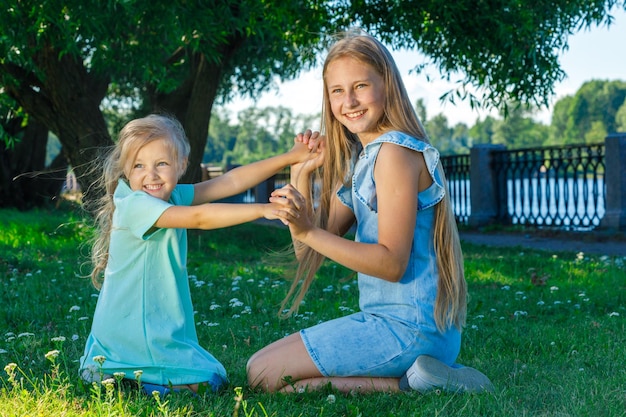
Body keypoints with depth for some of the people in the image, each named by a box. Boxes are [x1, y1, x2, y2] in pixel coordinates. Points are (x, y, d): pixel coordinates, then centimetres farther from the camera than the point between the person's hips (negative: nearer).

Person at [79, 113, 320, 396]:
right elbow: (199, 218, -30)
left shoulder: (173, 196, 7)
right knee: (204, 381, -11)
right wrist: (263, 209, -35)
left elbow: (231, 181, 5)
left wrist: (289, 158, 1)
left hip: (163, 328, 9)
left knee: (211, 379, 9)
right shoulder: (133, 205, -19)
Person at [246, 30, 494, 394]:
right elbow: (311, 254, 7)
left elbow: (392, 262, -21)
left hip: (408, 327, -10)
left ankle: (406, 384, -7)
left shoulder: (395, 151, -15)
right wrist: (301, 175, -1)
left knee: (262, 374, -6)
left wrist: (311, 233, -27)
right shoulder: (361, 158, 13)